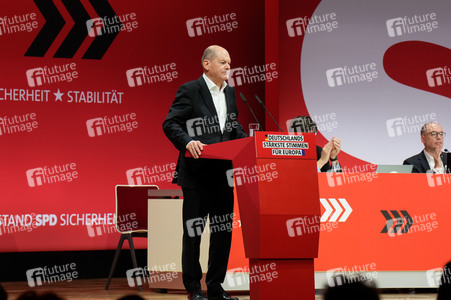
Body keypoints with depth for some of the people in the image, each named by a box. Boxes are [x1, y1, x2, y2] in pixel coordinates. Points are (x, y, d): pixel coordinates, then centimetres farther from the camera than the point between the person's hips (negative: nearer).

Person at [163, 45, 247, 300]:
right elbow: (170, 124, -12)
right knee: (193, 231, 2)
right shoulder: (189, 91, -7)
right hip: (196, 173, -6)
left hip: (223, 173, 7)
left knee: (224, 229, 9)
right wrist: (187, 142, -29)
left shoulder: (230, 92, 13)